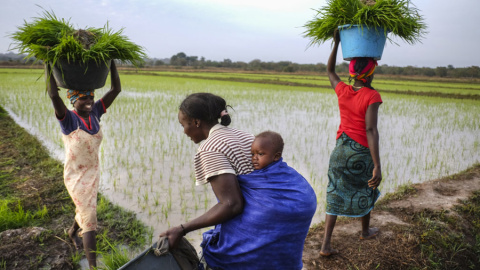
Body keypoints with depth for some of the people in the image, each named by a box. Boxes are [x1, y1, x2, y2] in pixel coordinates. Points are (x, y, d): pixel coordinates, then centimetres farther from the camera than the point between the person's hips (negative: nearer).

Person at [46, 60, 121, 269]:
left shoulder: (94, 112, -6)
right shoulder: (68, 119, -21)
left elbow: (116, 89, -10)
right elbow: (53, 94, -40)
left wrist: (111, 61, -14)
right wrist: (48, 62, -40)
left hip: (93, 173, 6)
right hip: (76, 177, -6)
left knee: (84, 209, 29)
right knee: (90, 220, -8)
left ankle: (73, 232, 61)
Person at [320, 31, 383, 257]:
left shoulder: (342, 91, -2)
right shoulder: (372, 96, -17)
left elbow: (329, 71, 19)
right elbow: (371, 130, -25)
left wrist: (336, 44, 19)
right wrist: (377, 166, -26)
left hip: (341, 147, 4)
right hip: (361, 151, -4)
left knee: (336, 194, 8)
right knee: (365, 191, 21)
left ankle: (326, 245, 6)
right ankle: (365, 231, 45)